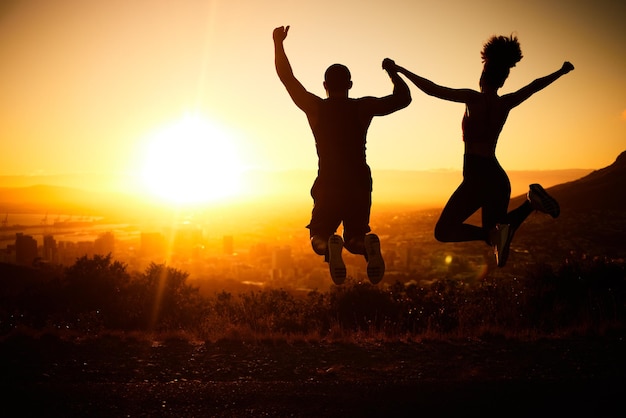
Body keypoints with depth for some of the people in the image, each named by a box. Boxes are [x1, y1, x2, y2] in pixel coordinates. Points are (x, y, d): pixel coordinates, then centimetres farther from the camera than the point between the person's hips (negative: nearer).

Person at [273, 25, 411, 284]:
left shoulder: (315, 107, -1)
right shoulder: (364, 107, 0)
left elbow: (286, 77, 9)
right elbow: (404, 98, 9)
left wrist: (279, 43, 18)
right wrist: (392, 72, 22)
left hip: (328, 185, -1)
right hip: (360, 183, 2)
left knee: (319, 236, 14)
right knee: (354, 237, 18)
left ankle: (330, 247, -26)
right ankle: (368, 245, -21)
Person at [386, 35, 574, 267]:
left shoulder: (474, 99, -9)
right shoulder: (506, 103, 7)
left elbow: (432, 89, -12)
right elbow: (536, 85, 24)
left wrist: (400, 70, -4)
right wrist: (561, 72, 40)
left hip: (476, 177, -6)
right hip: (498, 178, 7)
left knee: (444, 231, 0)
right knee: (498, 235, 23)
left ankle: (493, 233, -22)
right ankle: (531, 202, -2)